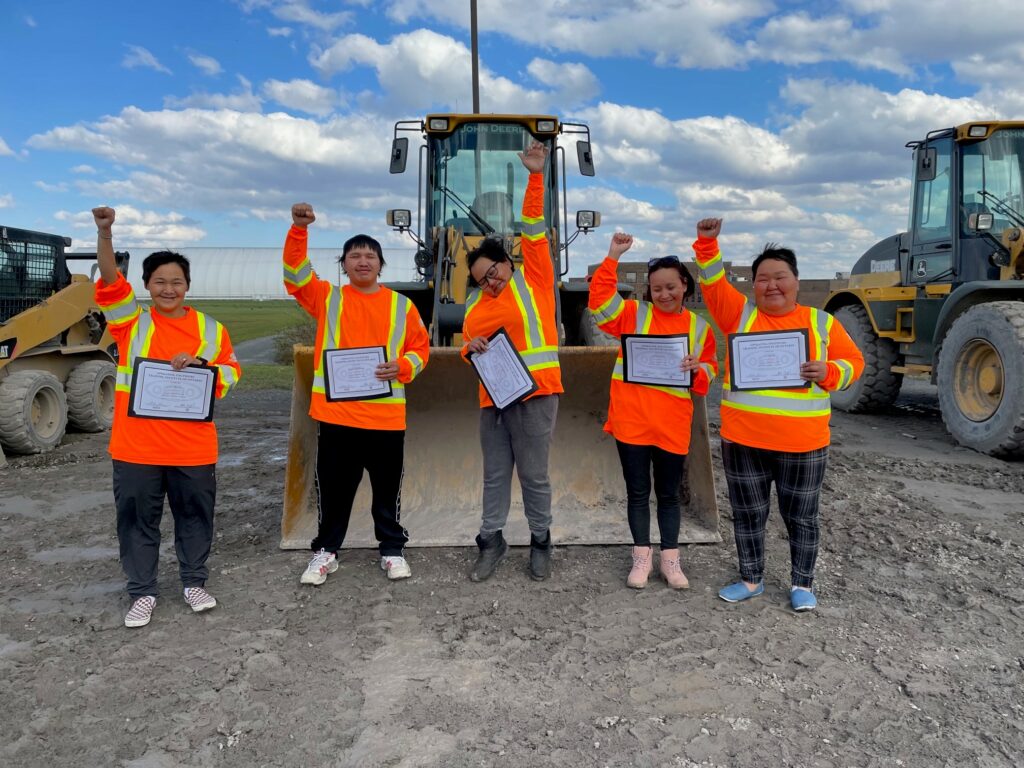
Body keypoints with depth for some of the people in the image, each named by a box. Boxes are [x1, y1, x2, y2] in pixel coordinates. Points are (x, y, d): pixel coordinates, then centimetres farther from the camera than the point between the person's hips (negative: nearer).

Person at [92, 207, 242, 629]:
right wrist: (104, 233, -26)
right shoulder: (130, 322, 2)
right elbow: (110, 281, -12)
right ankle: (142, 592, 25)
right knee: (137, 520, 9)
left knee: (195, 517, 13)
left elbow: (231, 370, 7)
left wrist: (200, 366, -13)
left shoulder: (210, 328, 5)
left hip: (193, 447, 1)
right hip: (136, 447, 0)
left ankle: (195, 582, 31)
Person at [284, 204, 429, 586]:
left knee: (387, 489, 11)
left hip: (386, 415, 0)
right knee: (334, 488, 10)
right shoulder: (327, 298, 6)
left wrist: (403, 366, -12)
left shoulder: (401, 305, 6)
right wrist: (298, 229, -18)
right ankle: (326, 551, 26)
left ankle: (392, 549, 27)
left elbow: (420, 347, 8)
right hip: (336, 413, 0)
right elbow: (296, 276, -7)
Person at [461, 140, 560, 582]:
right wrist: (471, 350, -4)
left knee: (534, 474, 4)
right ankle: (491, 541, 24)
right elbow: (468, 345, 20)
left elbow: (534, 230, -8)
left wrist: (536, 177, -15)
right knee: (495, 474, 12)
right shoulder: (475, 304, 12)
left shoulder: (533, 281, -1)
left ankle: (541, 542, 21)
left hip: (534, 394, -5)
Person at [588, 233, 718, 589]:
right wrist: (613, 258, -14)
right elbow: (600, 299, -11)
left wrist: (697, 370, -13)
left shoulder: (699, 328, 7)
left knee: (668, 494, 11)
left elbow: (708, 376, 10)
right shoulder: (634, 314, 3)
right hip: (632, 419, -1)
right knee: (638, 491, 8)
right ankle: (641, 557, 21)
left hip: (673, 424, 1)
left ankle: (670, 559, 23)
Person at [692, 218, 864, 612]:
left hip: (803, 444, -1)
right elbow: (713, 284, 0)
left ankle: (802, 585, 28)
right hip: (742, 440, 1)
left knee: (800, 517, 11)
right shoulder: (741, 314, 4)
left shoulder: (821, 322, 3)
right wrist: (707, 243, -12)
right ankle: (751, 579, 30)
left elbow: (853, 361, 6)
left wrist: (828, 372, -15)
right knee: (748, 514, 13)